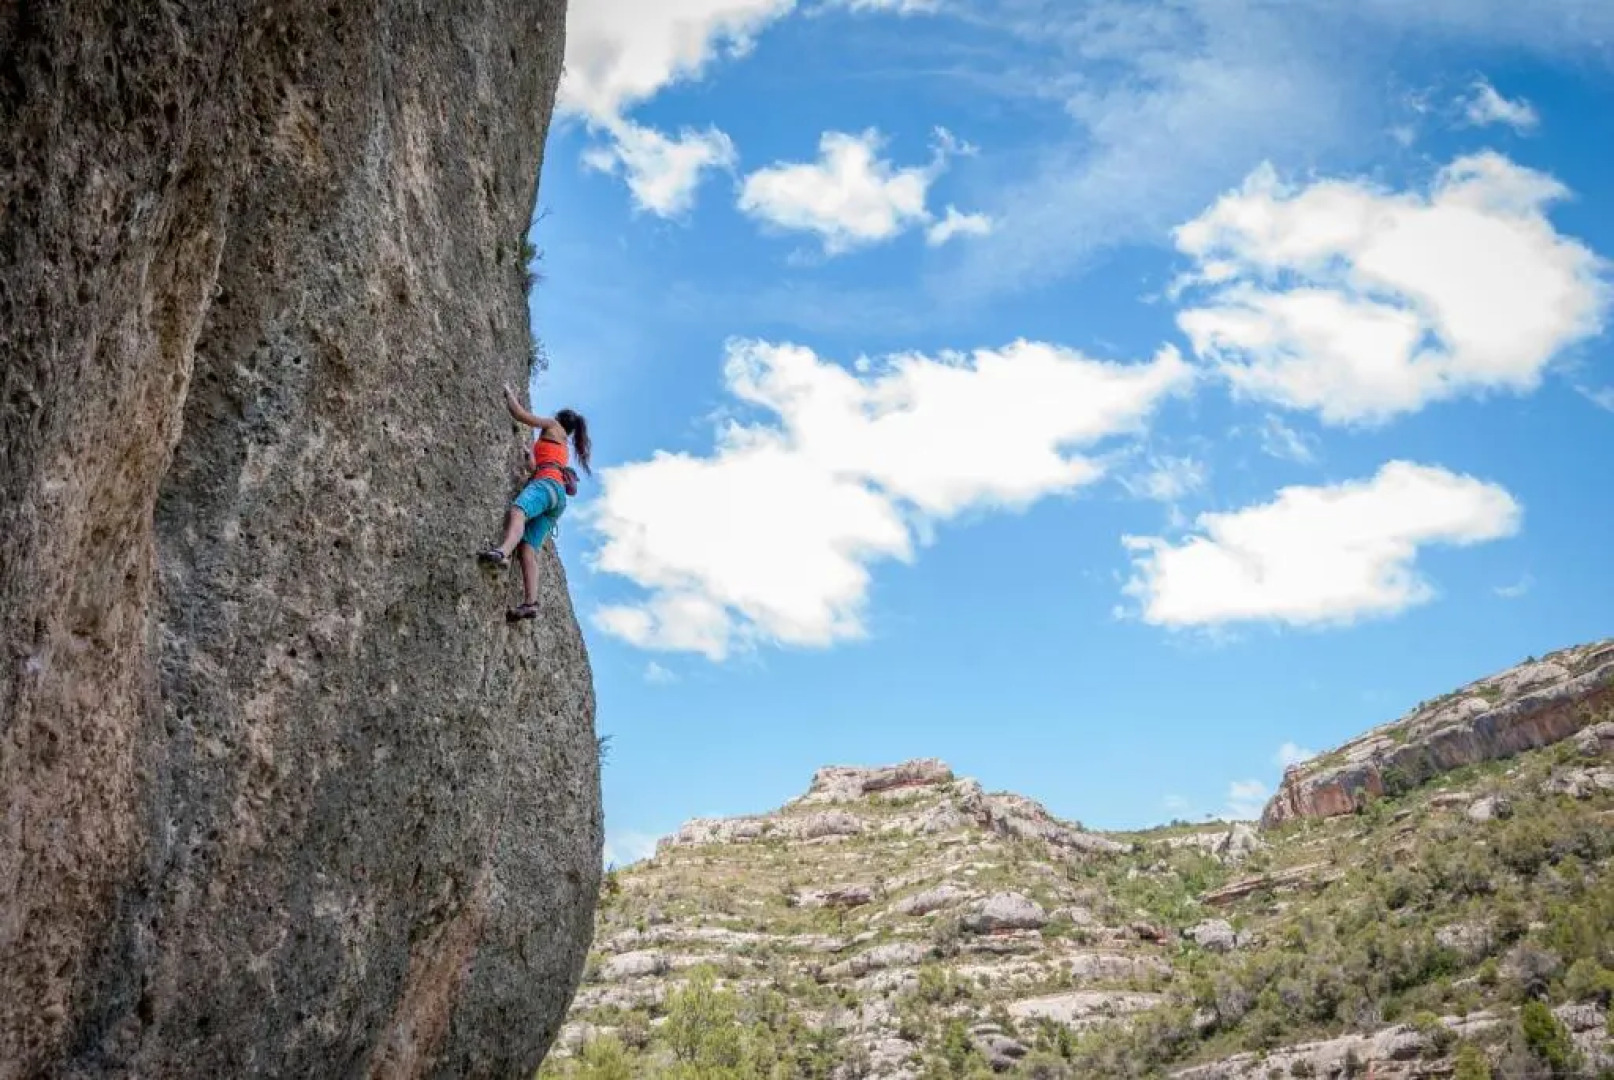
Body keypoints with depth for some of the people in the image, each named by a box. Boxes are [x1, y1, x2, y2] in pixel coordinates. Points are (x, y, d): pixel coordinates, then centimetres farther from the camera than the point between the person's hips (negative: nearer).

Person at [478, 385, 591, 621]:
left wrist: (509, 393, 30)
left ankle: (503, 552, -69)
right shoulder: (562, 445, 41)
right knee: (528, 548, -12)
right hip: (558, 498, 7)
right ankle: (530, 602, -33)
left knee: (517, 511, -37)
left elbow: (519, 414, 14)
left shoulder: (553, 426, 21)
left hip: (548, 483, -7)